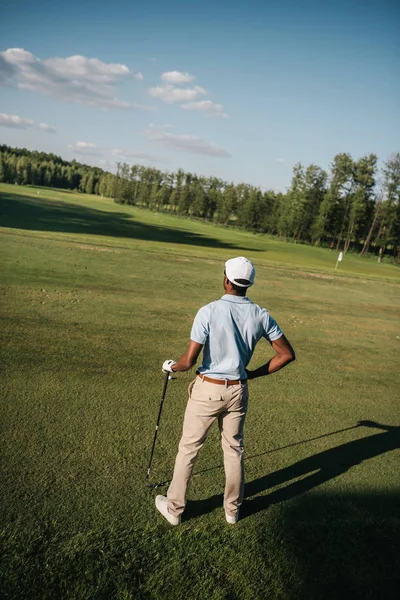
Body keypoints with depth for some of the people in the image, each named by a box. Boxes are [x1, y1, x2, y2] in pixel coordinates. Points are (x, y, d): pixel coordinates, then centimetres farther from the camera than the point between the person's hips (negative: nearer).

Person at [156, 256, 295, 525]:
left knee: (189, 448, 12)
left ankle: (174, 508, 27)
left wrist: (171, 366, 2)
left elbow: (189, 360, -20)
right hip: (238, 390, 4)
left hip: (208, 390, -3)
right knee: (234, 449, 20)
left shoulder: (209, 312, -19)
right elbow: (287, 354, -1)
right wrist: (255, 373, 7)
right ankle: (233, 509, 34)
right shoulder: (261, 315, -6)